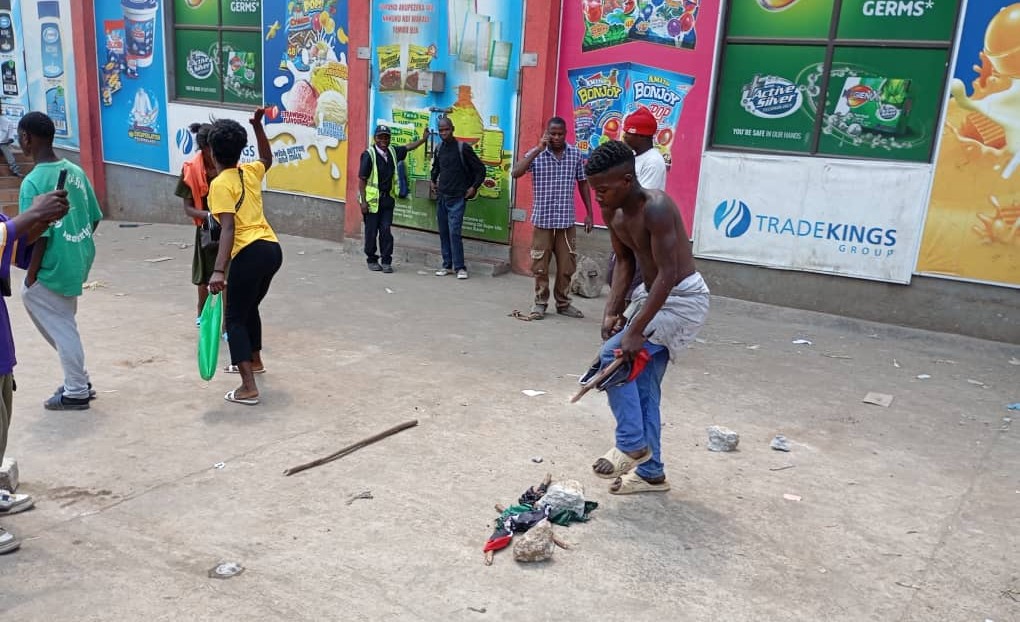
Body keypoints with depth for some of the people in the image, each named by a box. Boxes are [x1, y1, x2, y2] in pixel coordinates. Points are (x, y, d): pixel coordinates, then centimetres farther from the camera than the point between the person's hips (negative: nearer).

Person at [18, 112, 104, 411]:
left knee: (62, 328, 7)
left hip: (55, 267, -8)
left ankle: (77, 392, 21)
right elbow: (95, 219, 9)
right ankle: (78, 379, 28)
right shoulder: (76, 171, 3)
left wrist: (31, 275, -8)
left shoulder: (33, 182, -19)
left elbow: (39, 237, -20)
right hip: (80, 260, 8)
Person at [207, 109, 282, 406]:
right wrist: (258, 126, 31)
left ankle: (248, 389, -5)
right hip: (272, 249, 8)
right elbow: (267, 160, 39)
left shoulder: (220, 184, -8)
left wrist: (218, 271, -24)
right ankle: (254, 361, 47)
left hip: (251, 253, -8)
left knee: (235, 318, 1)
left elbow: (228, 229, -19)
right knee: (249, 306, 29)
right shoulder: (250, 172, 13)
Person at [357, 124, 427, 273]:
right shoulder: (369, 154, -12)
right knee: (371, 232, 4)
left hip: (387, 199, 5)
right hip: (372, 200, -5)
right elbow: (362, 180, -12)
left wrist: (423, 139, 14)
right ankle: (372, 260, 18)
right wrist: (363, 201, -15)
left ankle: (386, 261, 10)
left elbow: (409, 147, 24)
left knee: (386, 231, 4)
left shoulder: (393, 152, 6)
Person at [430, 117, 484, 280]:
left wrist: (474, 187, -8)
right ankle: (447, 265, 15)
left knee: (454, 232, -11)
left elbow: (480, 169, -6)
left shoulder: (463, 148, -9)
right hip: (441, 197, 6)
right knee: (443, 233, 8)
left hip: (457, 199, -6)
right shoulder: (439, 148, 9)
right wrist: (433, 180, 21)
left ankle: (460, 267, -5)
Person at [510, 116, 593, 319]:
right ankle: (540, 302, 19)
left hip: (566, 220, 2)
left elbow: (583, 184, 9)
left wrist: (589, 214, 6)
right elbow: (515, 173, -18)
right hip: (543, 219, -1)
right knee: (540, 265, 5)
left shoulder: (576, 154, 2)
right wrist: (538, 149, -20)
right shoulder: (536, 154, -4)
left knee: (567, 265, 8)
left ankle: (563, 303, 22)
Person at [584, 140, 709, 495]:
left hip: (683, 298, -9)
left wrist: (636, 331, -30)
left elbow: (668, 274, -30)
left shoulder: (656, 208, -28)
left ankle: (632, 445, -4)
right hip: (651, 294, 9)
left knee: (613, 355, -20)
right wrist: (612, 311, -7)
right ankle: (650, 472, 22)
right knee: (643, 387, 10)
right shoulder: (612, 213, -3)